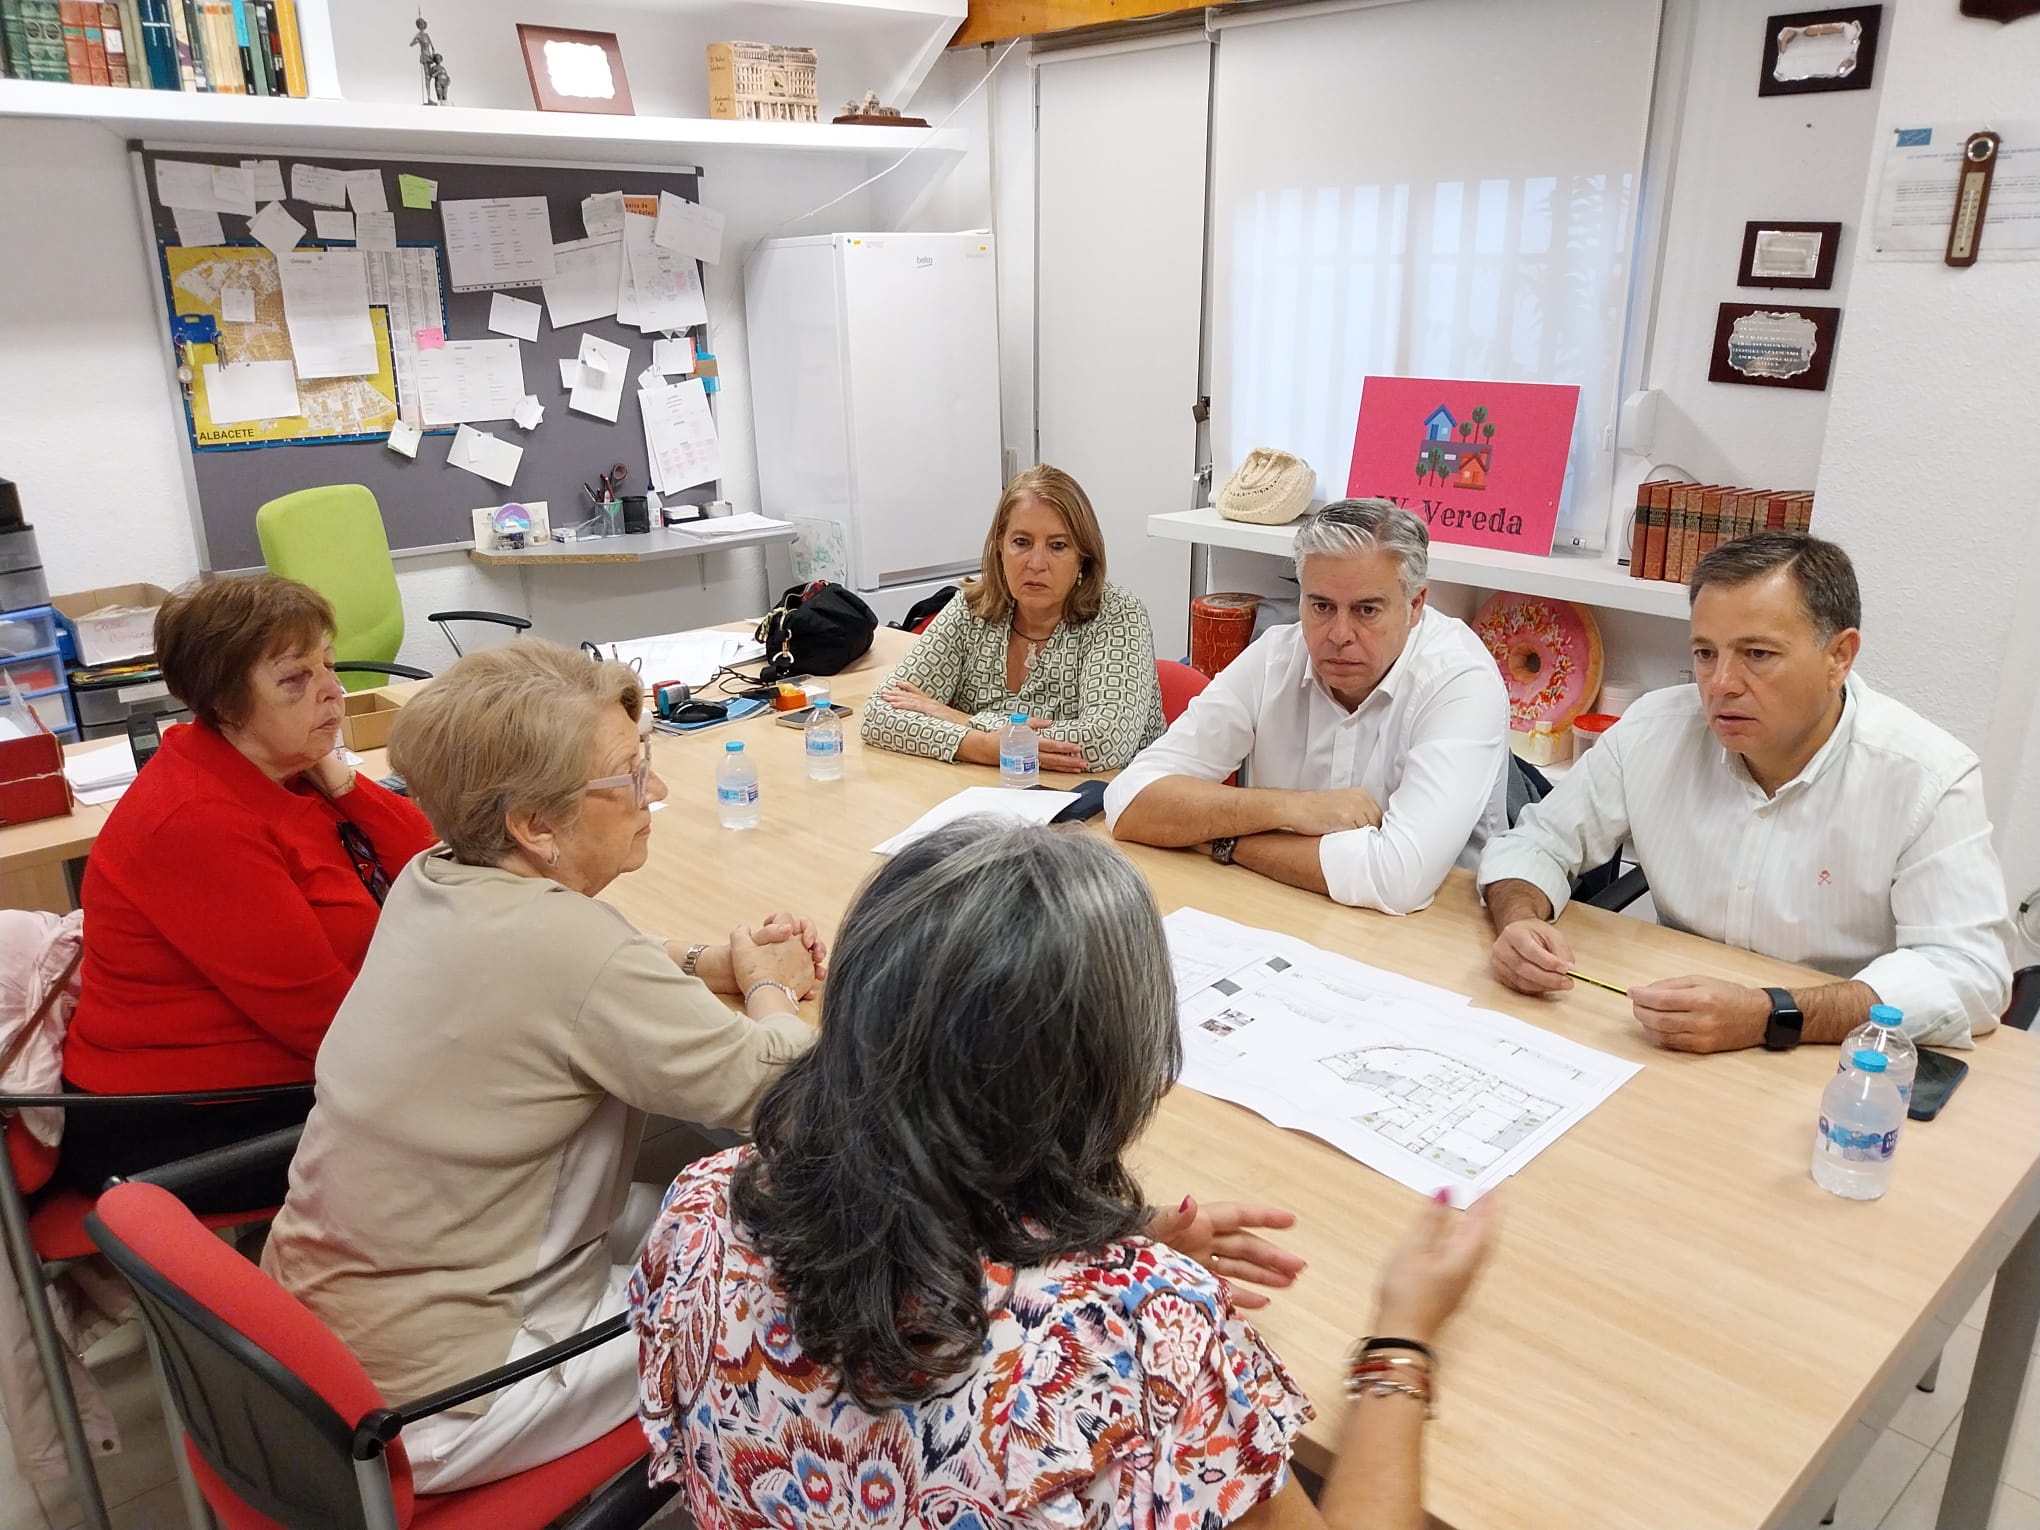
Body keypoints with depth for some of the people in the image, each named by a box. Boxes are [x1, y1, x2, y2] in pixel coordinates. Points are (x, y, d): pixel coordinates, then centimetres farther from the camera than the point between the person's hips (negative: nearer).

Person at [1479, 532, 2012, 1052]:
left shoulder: (1929, 779, -14)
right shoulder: (1656, 728, -5)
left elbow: (1970, 971, -19)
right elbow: (1539, 842, 3)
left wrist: (1771, 1016, -33)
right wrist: (1521, 922, -19)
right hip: (1670, 1052, 1)